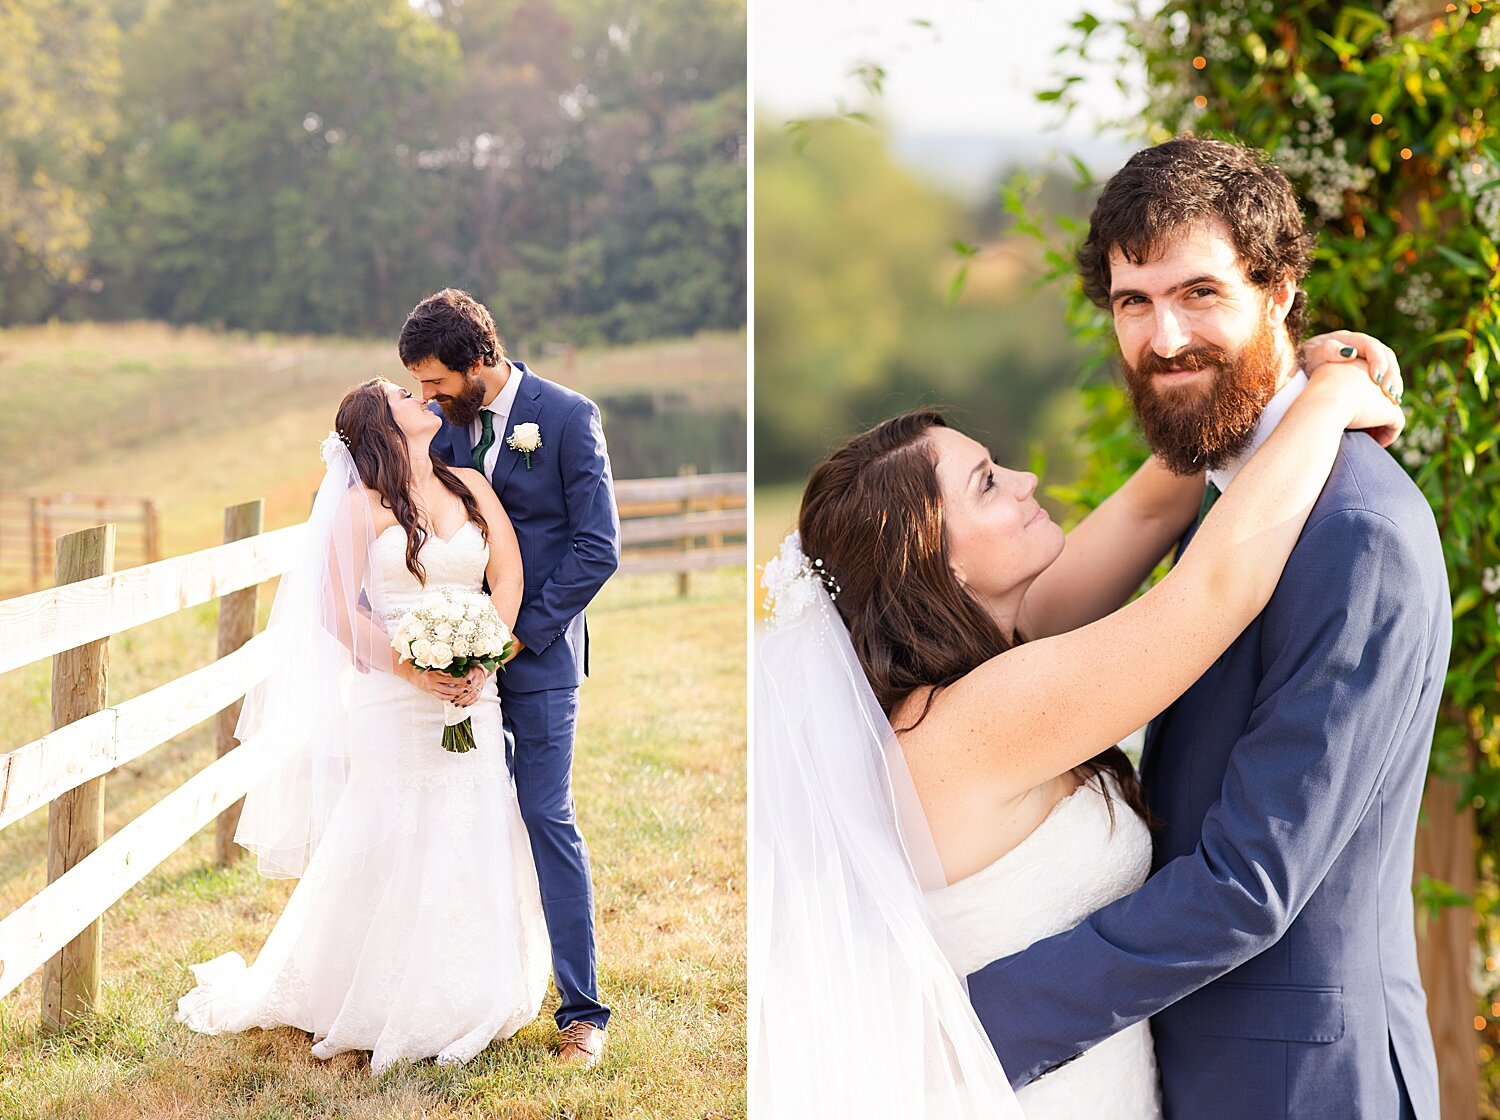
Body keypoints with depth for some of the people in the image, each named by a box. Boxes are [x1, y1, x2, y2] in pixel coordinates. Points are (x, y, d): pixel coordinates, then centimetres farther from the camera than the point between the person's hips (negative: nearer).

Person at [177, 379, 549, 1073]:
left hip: (470, 702, 4)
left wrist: (479, 660, -11)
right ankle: (379, 1009, 14)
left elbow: (508, 578, 3)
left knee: (469, 852, 5)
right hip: (391, 703, -4)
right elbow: (338, 613, -5)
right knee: (387, 854, -1)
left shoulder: (471, 488, 10)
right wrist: (414, 667, -17)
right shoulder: (364, 506, -2)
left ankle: (461, 1007, 18)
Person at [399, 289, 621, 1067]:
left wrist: (521, 632, -14)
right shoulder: (445, 422, 6)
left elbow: (598, 547, -12)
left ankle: (581, 1009, 3)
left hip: (537, 652, -5)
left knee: (548, 818, -4)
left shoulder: (566, 416, -10)